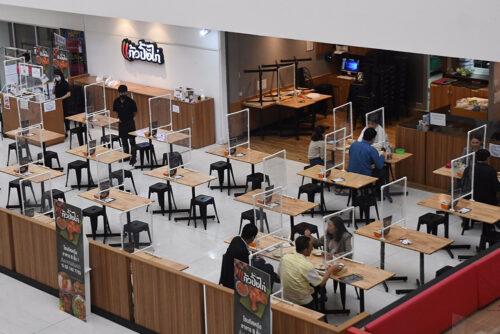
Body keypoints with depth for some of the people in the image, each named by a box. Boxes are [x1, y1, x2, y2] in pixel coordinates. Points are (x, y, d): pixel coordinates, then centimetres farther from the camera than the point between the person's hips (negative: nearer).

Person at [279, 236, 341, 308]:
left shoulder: (285, 258, -10)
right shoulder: (307, 266, -27)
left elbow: (279, 276, 6)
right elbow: (321, 283, -14)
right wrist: (331, 270, 0)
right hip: (303, 302, -6)